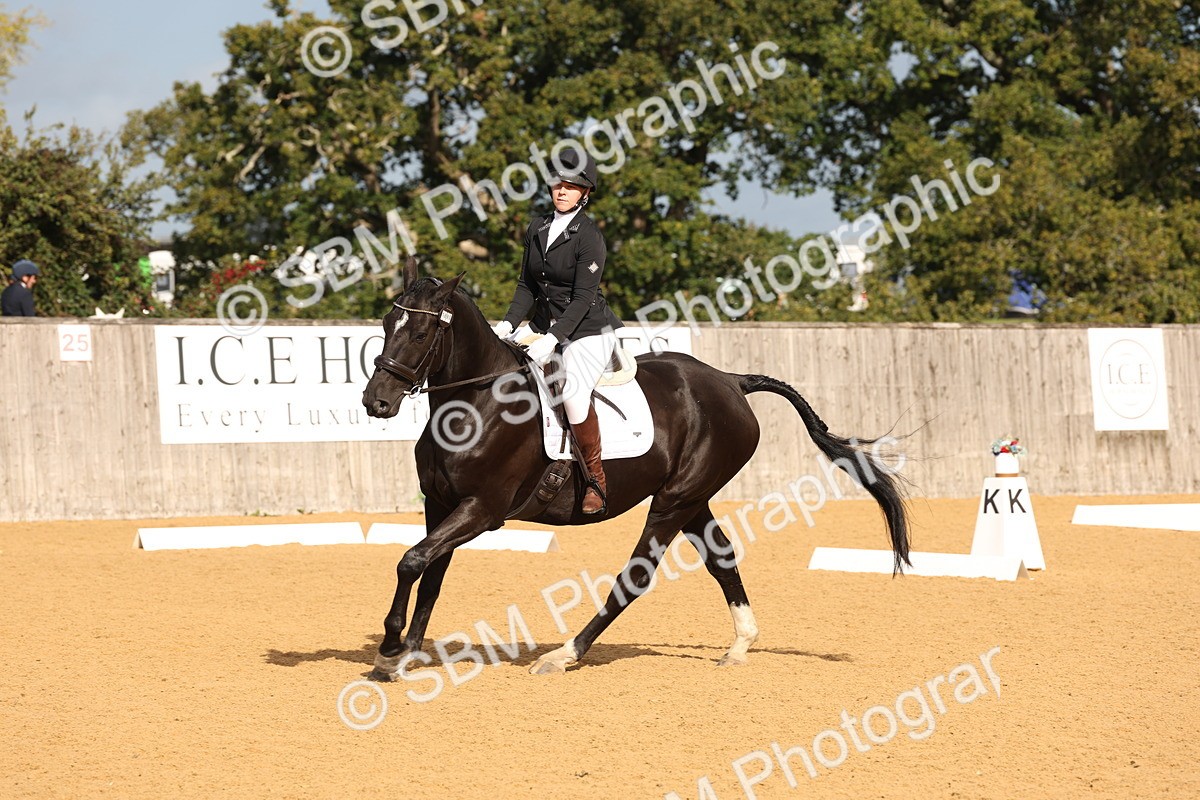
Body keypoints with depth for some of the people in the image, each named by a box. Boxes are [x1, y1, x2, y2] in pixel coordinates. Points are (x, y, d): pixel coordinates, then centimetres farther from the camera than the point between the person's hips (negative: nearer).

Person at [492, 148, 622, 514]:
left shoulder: (589, 236, -14)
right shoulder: (537, 229, 6)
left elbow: (583, 298, -18)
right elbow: (526, 285, 9)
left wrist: (552, 340, -26)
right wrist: (508, 323, -6)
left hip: (588, 330, -7)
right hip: (544, 327, 7)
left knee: (573, 392, -27)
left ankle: (595, 478, -10)